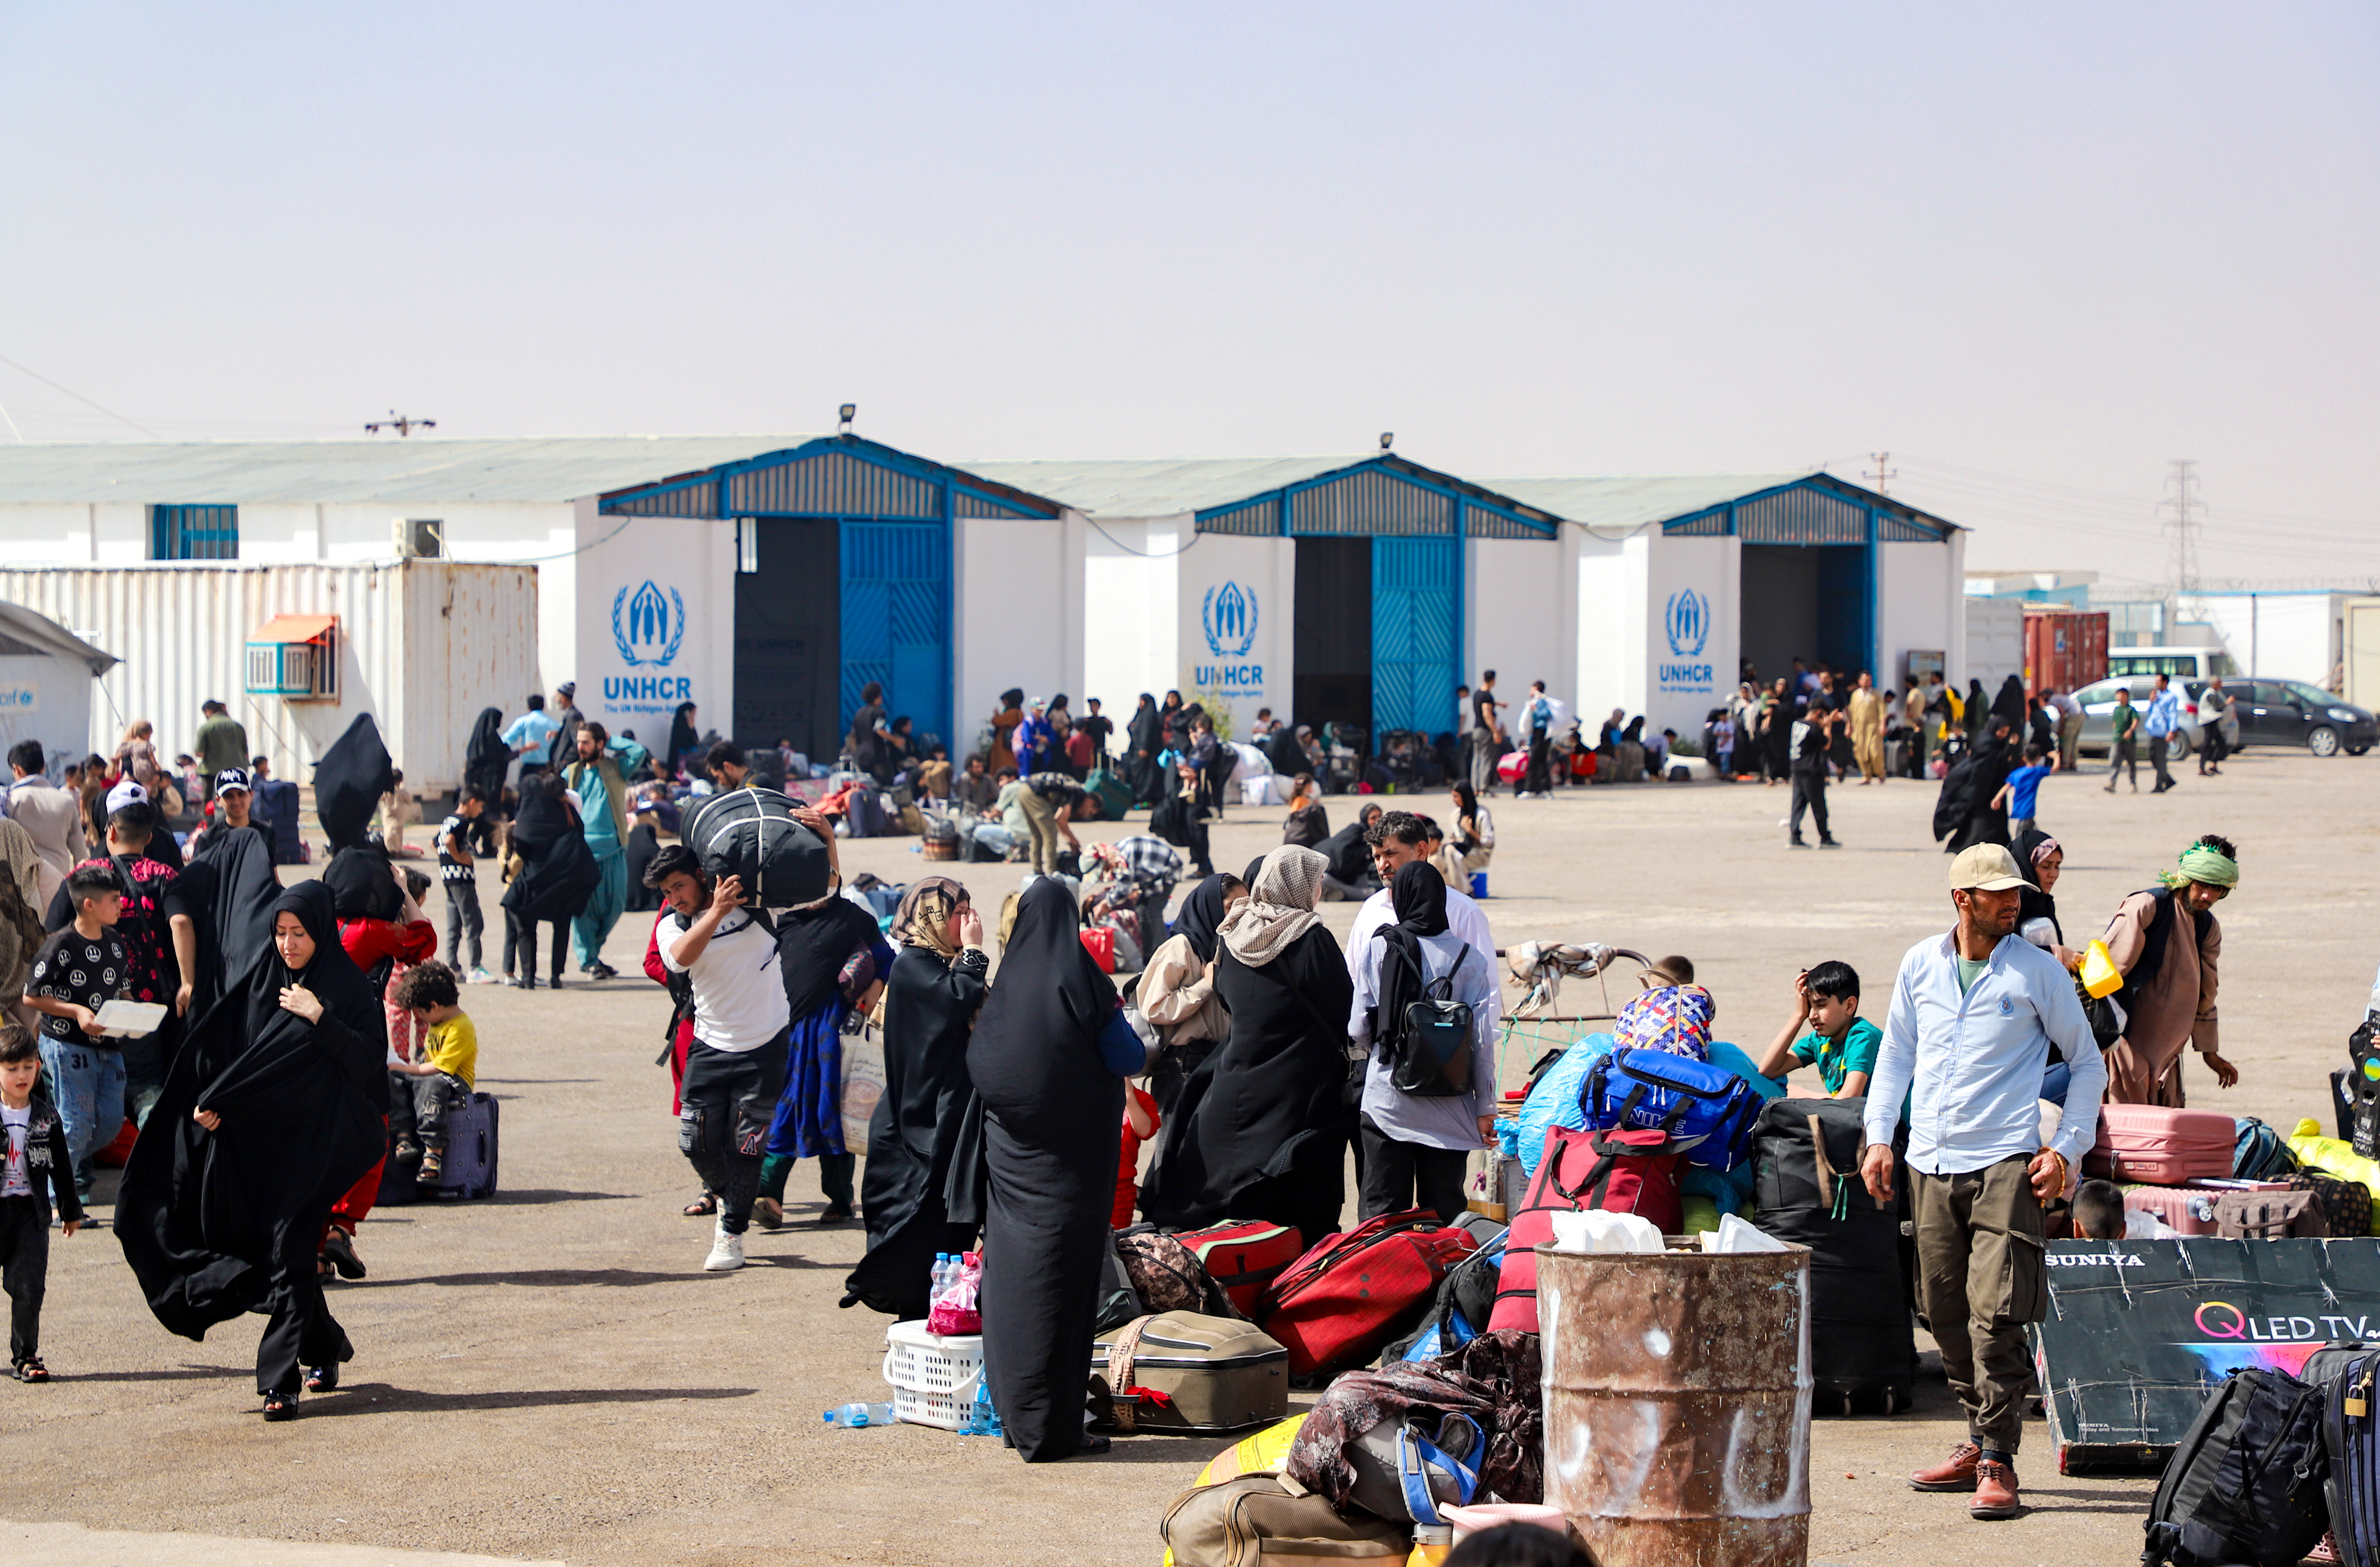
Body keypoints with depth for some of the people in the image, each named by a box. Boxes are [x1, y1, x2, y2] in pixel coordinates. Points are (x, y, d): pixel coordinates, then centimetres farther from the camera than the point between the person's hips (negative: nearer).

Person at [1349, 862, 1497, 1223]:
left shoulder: (1377, 950, -3)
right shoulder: (1470, 958, -2)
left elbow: (1358, 1030, 0)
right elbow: (1482, 1038, -3)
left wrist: (1361, 1048, 24)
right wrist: (1486, 1108, 4)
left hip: (1387, 1106, -1)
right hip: (1450, 1112, 1)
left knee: (1381, 1211, 4)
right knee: (1445, 1210, 7)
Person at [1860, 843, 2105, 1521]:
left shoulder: (2038, 971, 1)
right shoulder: (1920, 966, 9)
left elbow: (2088, 1063, 8)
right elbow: (1896, 1052, 20)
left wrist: (2068, 1149, -3)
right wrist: (1879, 1136, 10)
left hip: (2005, 1162, -4)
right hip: (1930, 1162, 4)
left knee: (1996, 1316, -12)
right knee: (1945, 1310, 8)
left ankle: (1997, 1461, -9)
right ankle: (1981, 1439, 21)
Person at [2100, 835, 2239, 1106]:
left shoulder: (2209, 928, 11)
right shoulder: (2146, 907, -13)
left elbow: (2205, 994, 21)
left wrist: (2210, 1052, 24)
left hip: (2167, 1050, 7)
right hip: (2128, 1041, -7)